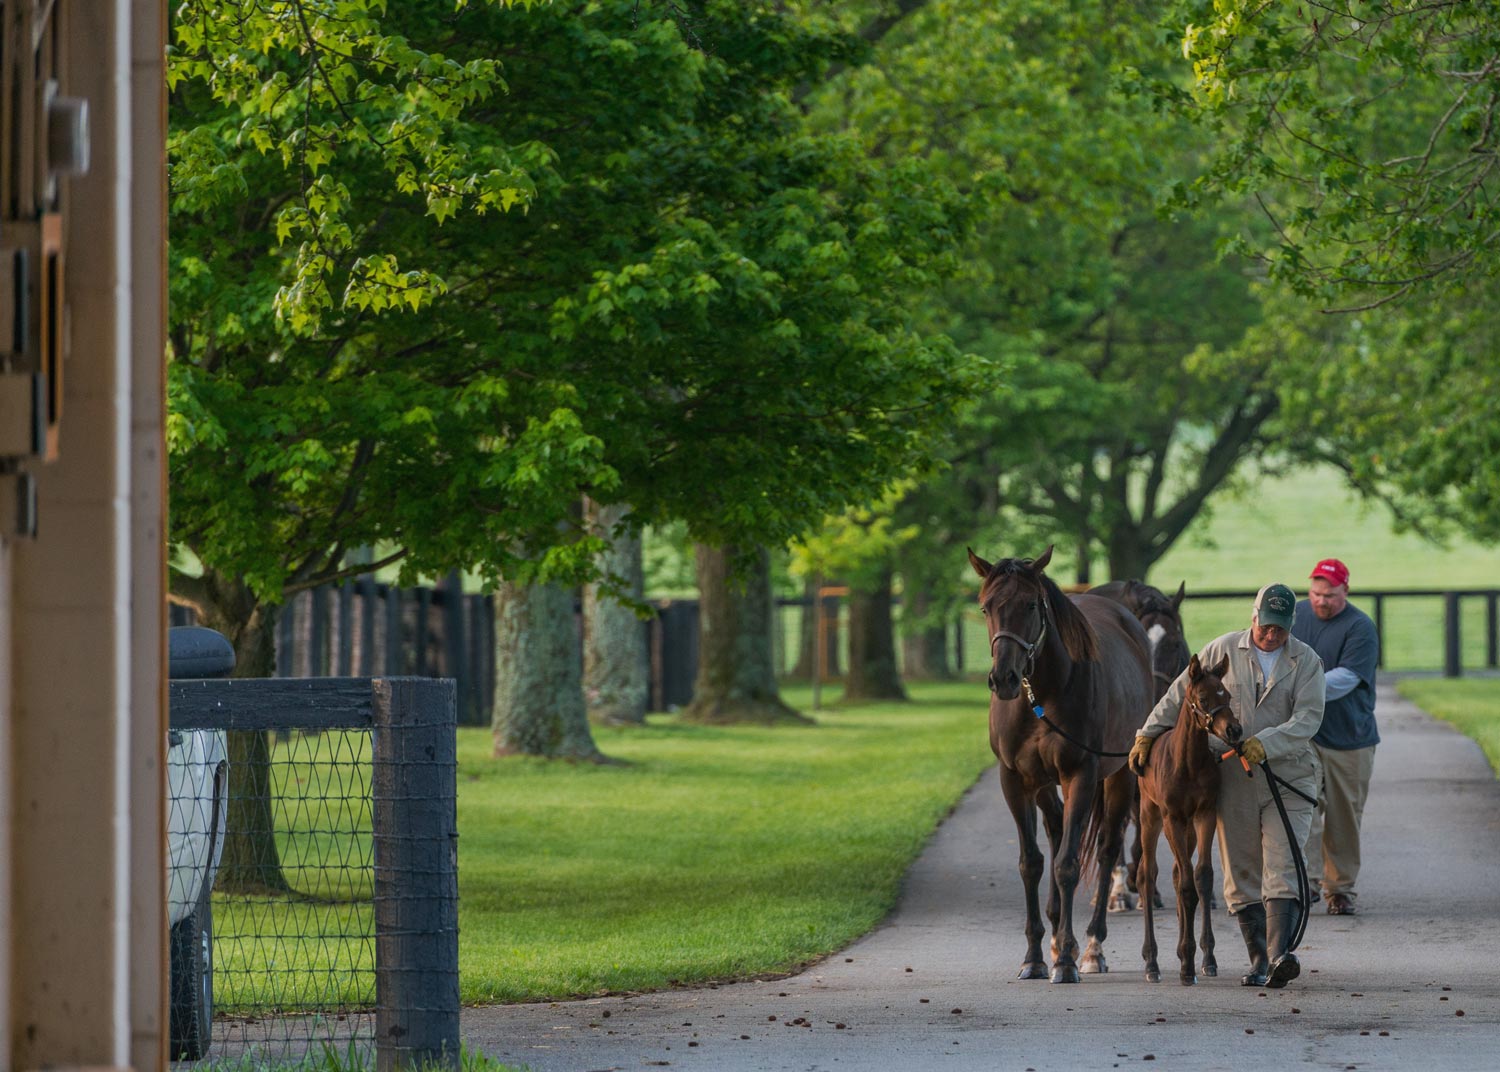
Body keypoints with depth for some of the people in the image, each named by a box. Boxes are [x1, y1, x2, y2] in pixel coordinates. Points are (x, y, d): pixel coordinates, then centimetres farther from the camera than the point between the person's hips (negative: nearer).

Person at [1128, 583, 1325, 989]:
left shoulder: (1306, 661, 0)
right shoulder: (1223, 651, 4)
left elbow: (1308, 718, -11)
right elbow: (1180, 695, 11)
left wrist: (1266, 744, -25)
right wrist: (1147, 735, 9)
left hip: (1288, 779, -2)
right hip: (1233, 782, 2)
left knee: (1282, 871, -14)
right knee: (1242, 876, 4)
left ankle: (1279, 956, -27)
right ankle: (1259, 963, 10)